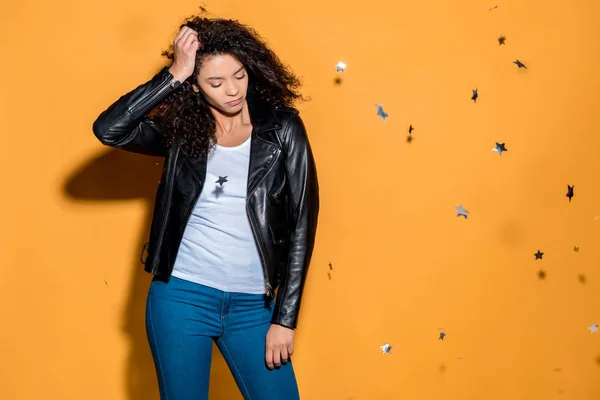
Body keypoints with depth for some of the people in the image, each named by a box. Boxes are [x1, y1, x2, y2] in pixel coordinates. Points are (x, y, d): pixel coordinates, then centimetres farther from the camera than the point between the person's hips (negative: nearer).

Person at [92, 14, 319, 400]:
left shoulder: (282, 128, -3)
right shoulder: (180, 129, 0)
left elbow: (302, 223, -3)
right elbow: (108, 129, -17)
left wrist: (285, 318, -5)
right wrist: (174, 74, -18)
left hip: (253, 304, 0)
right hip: (180, 296, 0)